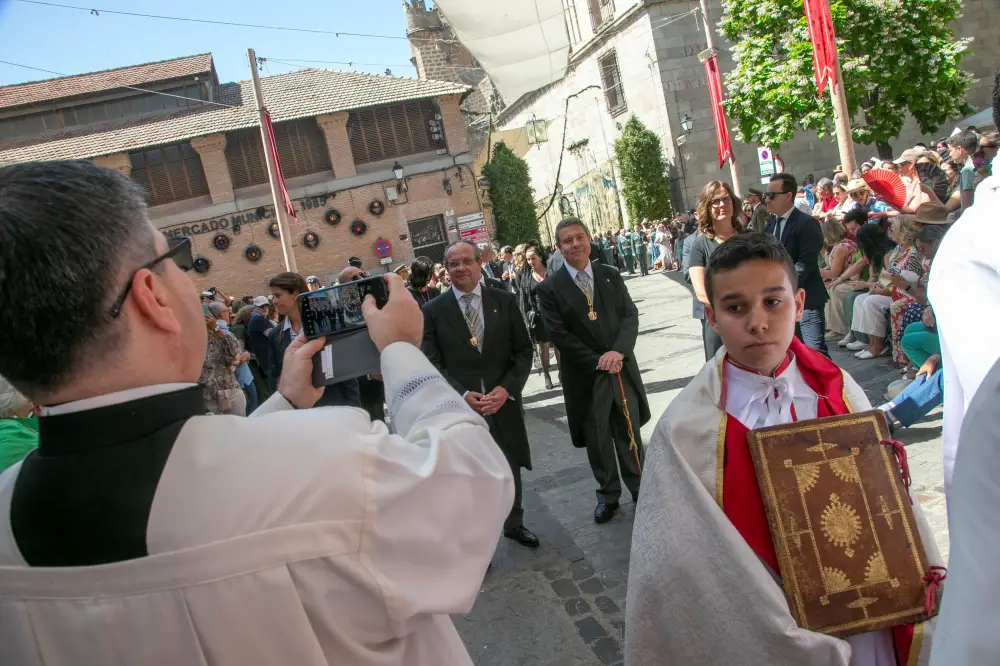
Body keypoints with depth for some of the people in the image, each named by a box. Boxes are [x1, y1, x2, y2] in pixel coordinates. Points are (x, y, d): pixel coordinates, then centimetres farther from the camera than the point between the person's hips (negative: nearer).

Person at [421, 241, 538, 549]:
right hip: (461, 407, -2)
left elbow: (523, 351, 1)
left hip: (503, 402, 2)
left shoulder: (505, 301, 1)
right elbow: (433, 364, -5)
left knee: (509, 470, 20)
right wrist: (463, 395, -18)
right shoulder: (433, 311, -3)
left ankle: (514, 524, 43)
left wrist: (506, 389, -13)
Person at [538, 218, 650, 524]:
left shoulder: (611, 276, 4)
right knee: (597, 439, 11)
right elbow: (560, 335, -11)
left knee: (629, 433, 15)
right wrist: (597, 362, -15)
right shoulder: (550, 289, -7)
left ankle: (639, 487, 33)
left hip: (621, 369, 2)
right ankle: (608, 494, 28)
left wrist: (618, 352, -18)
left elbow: (630, 315, -1)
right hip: (585, 376, -2)